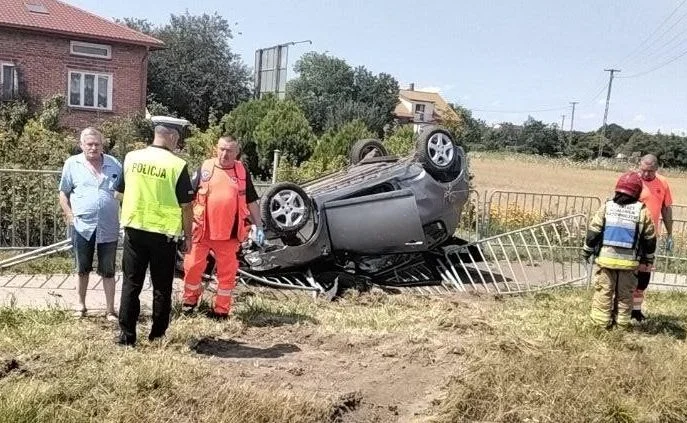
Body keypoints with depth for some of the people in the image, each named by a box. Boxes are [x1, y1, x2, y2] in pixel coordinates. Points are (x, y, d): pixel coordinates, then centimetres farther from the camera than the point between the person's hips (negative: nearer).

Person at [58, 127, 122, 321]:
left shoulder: (115, 164, 3)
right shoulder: (72, 164, 1)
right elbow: (63, 192, 7)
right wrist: (69, 215, -3)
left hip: (108, 227, 0)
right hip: (82, 226, 0)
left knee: (108, 271, 7)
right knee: (83, 269, 14)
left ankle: (110, 310, 15)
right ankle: (81, 305, 30)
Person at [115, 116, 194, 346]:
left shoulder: (131, 158, 1)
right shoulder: (177, 165, -12)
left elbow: (121, 193, 12)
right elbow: (185, 205, -9)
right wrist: (188, 236, 2)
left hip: (134, 229, 3)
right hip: (164, 233, -3)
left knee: (131, 284, 11)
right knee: (162, 287, 10)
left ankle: (127, 335, 13)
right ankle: (157, 335, 17)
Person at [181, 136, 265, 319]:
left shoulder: (242, 171, 5)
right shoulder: (204, 168, 2)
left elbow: (251, 201, 10)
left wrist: (258, 226, 5)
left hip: (229, 233, 1)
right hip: (202, 230, 0)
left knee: (227, 271, 7)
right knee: (193, 266, 6)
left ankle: (221, 309, 22)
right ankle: (190, 299, 31)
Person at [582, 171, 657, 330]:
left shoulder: (606, 206, -4)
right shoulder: (642, 211, -3)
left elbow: (593, 232, -3)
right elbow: (650, 239, 4)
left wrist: (587, 251, 7)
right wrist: (647, 260, 16)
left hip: (606, 258, 0)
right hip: (629, 261, 1)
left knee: (604, 290, 8)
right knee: (625, 293, 13)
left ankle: (602, 320, 10)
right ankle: (622, 321, 18)